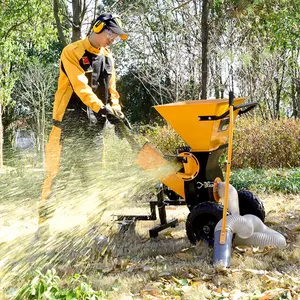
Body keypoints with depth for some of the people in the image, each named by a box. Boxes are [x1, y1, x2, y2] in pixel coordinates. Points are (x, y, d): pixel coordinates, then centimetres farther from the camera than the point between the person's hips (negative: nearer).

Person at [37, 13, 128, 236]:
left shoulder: (108, 57, 14)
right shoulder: (72, 52, -7)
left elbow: (111, 89, 15)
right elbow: (81, 86, -19)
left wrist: (116, 110, -3)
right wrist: (100, 108, -29)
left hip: (94, 126, 6)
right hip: (68, 122, -6)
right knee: (54, 171, -4)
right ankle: (44, 222, 2)